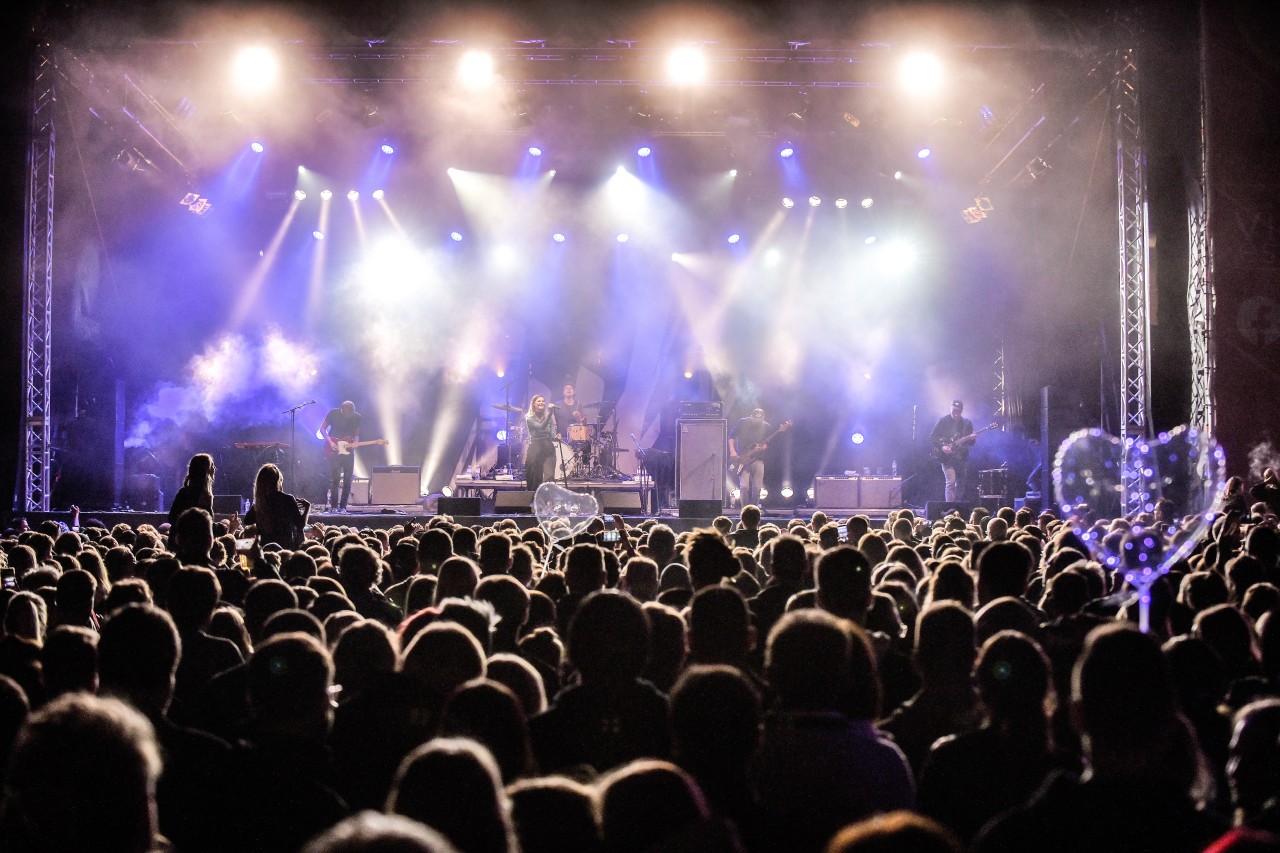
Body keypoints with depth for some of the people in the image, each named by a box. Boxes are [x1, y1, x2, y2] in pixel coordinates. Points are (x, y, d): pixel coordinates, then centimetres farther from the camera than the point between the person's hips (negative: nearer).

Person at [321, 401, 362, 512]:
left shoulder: (357, 417, 0)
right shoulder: (333, 413, -7)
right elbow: (323, 428, 1)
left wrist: (355, 442, -11)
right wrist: (330, 442, -12)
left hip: (348, 451, 3)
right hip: (334, 450, -3)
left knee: (347, 479, -1)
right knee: (335, 478, -9)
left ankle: (342, 506, 6)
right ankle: (334, 506, -4)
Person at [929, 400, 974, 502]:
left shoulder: (967, 423, 9)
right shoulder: (943, 421, -1)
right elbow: (932, 437, -2)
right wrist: (942, 447, -15)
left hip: (962, 457, 4)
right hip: (947, 457, -4)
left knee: (960, 485, 7)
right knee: (951, 482, -16)